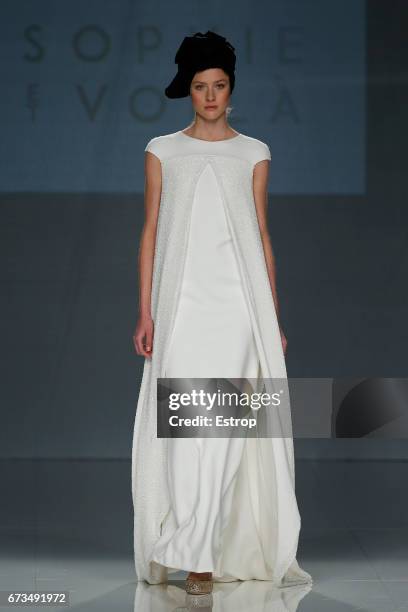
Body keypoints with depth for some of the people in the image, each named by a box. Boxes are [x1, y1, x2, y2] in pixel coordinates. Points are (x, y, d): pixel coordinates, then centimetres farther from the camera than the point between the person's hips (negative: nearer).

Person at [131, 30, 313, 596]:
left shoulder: (253, 154, 10)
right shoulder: (162, 151, 9)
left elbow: (262, 236, 10)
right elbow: (151, 234, 7)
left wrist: (274, 317, 7)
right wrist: (145, 313, -1)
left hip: (238, 302, 0)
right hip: (181, 301, 0)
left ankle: (201, 555, 1)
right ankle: (197, 554, 0)